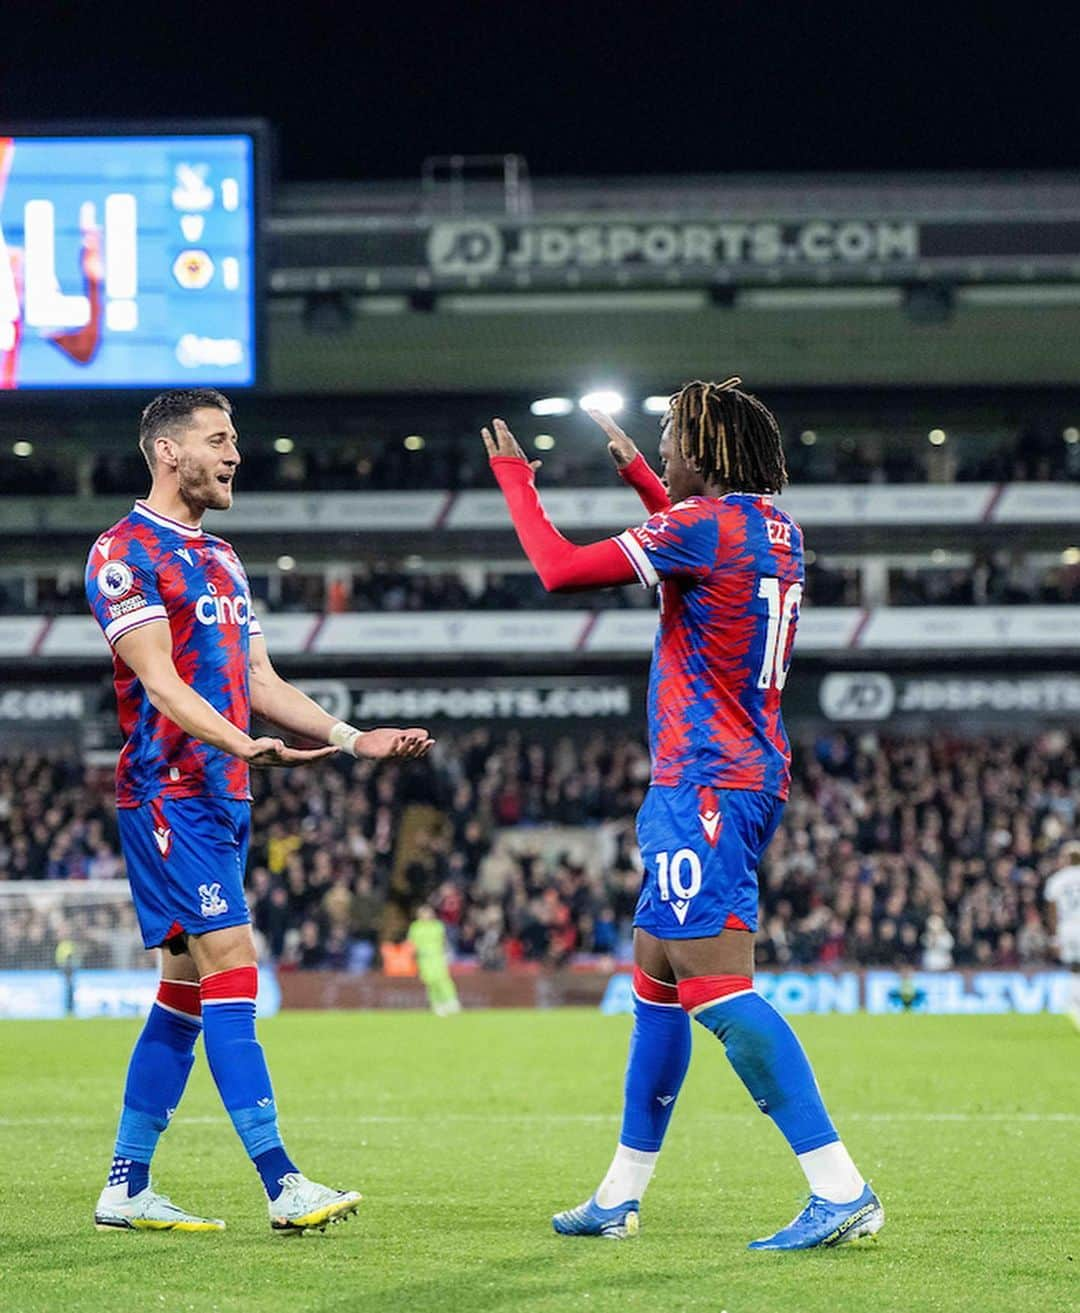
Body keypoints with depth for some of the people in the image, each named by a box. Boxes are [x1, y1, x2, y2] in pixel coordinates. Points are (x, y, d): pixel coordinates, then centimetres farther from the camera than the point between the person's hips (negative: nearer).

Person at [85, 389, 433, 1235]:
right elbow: (160, 682, -18)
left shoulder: (220, 558, 20)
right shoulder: (127, 553, -8)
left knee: (187, 989, 8)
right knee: (231, 966, -14)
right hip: (168, 792, -9)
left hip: (223, 797, 9)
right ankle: (283, 1186, -18)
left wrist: (352, 738, 11)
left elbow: (261, 684, 21)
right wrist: (245, 746, -32)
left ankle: (127, 1189, 13)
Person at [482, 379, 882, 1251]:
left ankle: (841, 1189, -22)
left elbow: (561, 568, -12)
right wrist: (640, 477, 42)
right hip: (751, 775, 10)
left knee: (716, 985, -16)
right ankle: (620, 1199, 24)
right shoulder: (774, 529, 13)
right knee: (655, 978, 17)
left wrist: (515, 480, 3)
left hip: (705, 784, -10)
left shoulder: (707, 522, -14)